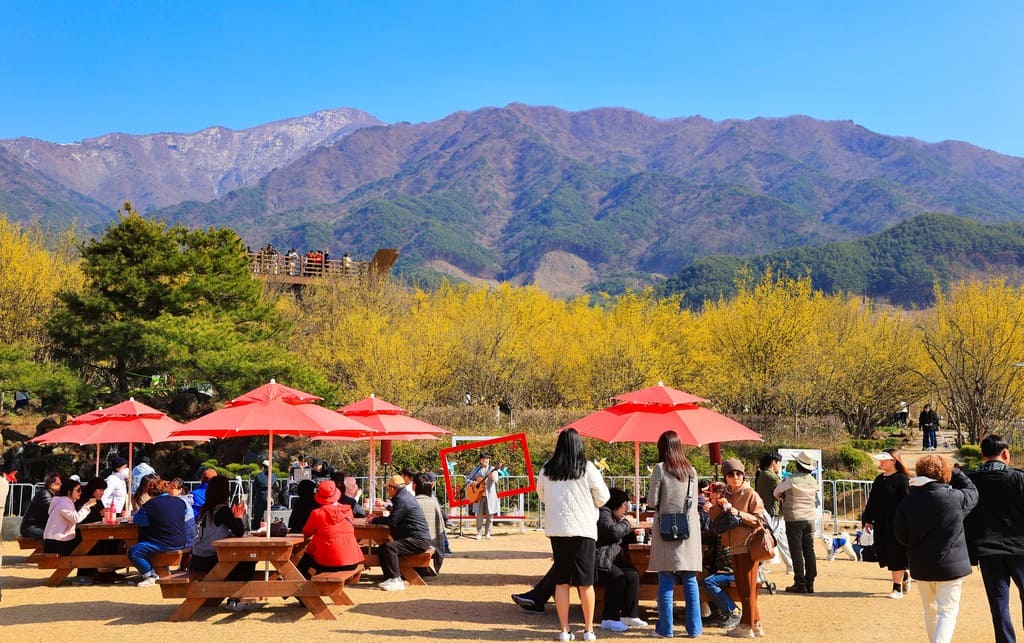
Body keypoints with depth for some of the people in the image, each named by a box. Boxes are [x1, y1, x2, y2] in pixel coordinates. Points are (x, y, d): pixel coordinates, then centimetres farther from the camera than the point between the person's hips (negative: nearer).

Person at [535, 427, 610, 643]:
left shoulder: (546, 470, 1)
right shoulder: (587, 468, -7)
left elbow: (541, 496, 16)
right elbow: (603, 497, 0)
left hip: (556, 529, 3)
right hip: (583, 528, -2)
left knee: (561, 581, 9)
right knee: (585, 582, 7)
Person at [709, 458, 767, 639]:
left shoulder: (751, 495, -7)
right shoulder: (726, 495, 12)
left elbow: (758, 519, -12)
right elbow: (713, 517, 9)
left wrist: (739, 514, -20)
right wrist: (719, 505, -9)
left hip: (748, 546, -7)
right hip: (734, 547, 7)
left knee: (748, 588, -1)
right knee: (741, 588, 12)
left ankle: (747, 626, 5)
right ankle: (756, 623, 21)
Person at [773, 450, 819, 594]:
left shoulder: (791, 480, -13)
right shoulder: (813, 481, 3)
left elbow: (776, 493, 1)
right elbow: (817, 502, 13)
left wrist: (782, 498, 21)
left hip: (794, 519, -5)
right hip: (810, 518, 5)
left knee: (796, 551, -1)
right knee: (809, 551, 9)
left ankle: (800, 583, -1)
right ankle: (810, 583, 12)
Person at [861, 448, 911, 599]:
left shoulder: (901, 479, -9)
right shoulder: (879, 479, 12)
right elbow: (872, 501, 17)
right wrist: (867, 519, 15)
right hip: (881, 524, 7)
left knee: (895, 557, 0)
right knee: (886, 556, 9)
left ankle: (897, 588, 9)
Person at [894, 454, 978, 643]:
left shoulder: (906, 502, -7)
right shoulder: (954, 498, -15)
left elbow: (900, 536, -1)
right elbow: (972, 491, 8)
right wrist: (954, 472, 13)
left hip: (920, 567, 4)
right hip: (949, 566, -3)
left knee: (930, 611, 20)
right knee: (947, 613, 1)